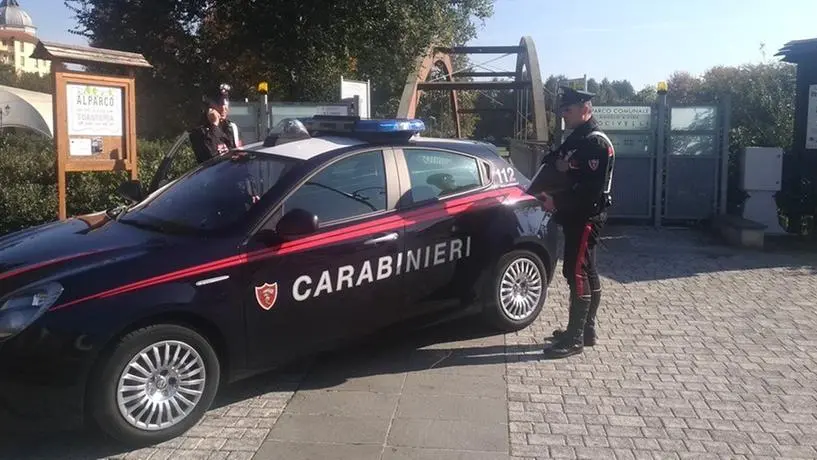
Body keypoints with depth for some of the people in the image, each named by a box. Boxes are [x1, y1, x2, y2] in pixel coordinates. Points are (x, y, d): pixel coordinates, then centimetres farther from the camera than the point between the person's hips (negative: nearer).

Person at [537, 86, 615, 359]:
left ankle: (574, 339, -4)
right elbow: (551, 160, 18)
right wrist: (556, 163, -5)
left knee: (577, 273, -9)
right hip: (576, 217, 10)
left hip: (586, 218, -10)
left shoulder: (596, 143, -17)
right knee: (586, 272, 15)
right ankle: (586, 329, 25)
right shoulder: (576, 138, 14)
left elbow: (590, 188, -25)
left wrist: (557, 201, -19)